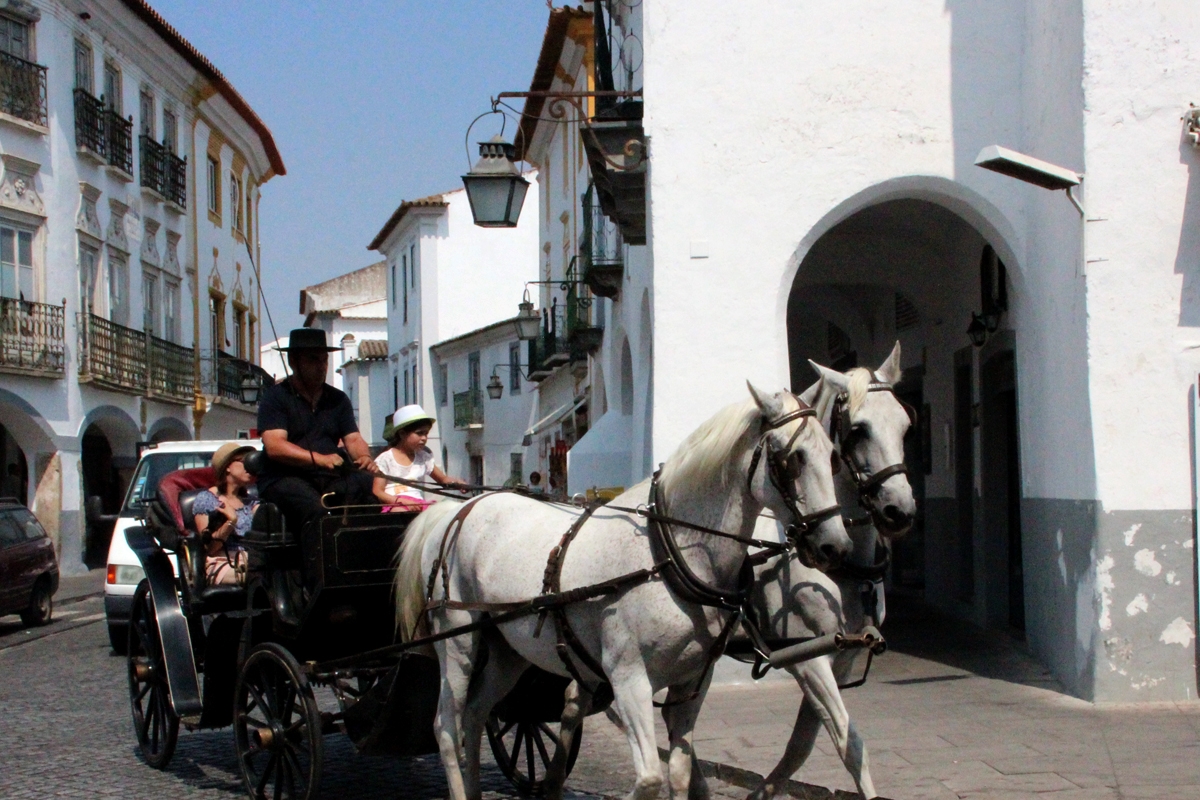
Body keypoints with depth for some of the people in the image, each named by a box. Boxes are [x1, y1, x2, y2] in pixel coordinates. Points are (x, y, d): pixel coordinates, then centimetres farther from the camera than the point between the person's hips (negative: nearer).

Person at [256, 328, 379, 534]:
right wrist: (320, 459, -25)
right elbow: (274, 447, -11)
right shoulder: (276, 397, 2)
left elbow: (353, 439, 12)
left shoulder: (338, 399, 19)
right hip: (284, 478, -5)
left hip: (330, 479, 5)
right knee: (316, 509, -37)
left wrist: (364, 457, -14)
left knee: (366, 483, -26)